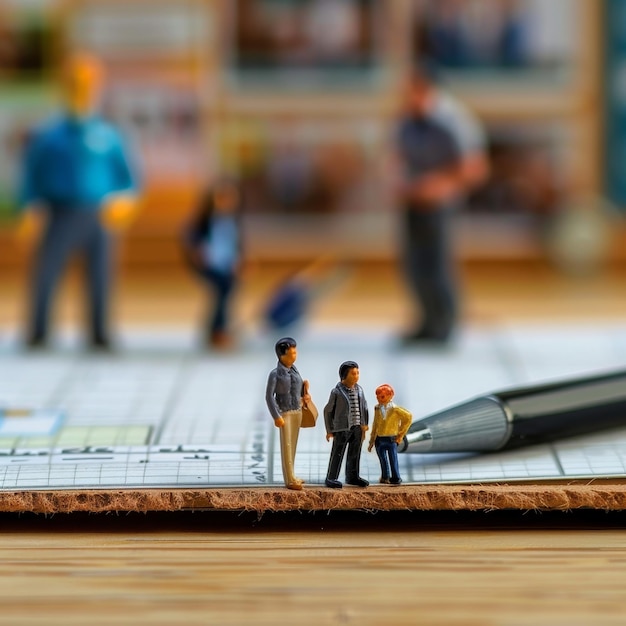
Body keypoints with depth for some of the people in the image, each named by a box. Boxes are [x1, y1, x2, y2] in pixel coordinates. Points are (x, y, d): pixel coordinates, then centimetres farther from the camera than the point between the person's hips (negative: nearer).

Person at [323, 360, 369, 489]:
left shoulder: (359, 390, 6)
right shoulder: (337, 392, -9)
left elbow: (364, 408, 15)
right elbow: (328, 411, -1)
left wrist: (364, 425, 10)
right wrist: (329, 430, 0)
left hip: (357, 427, 5)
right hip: (342, 428, -5)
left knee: (355, 453, 11)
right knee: (337, 454, -3)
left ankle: (352, 477, 23)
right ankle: (331, 479, 2)